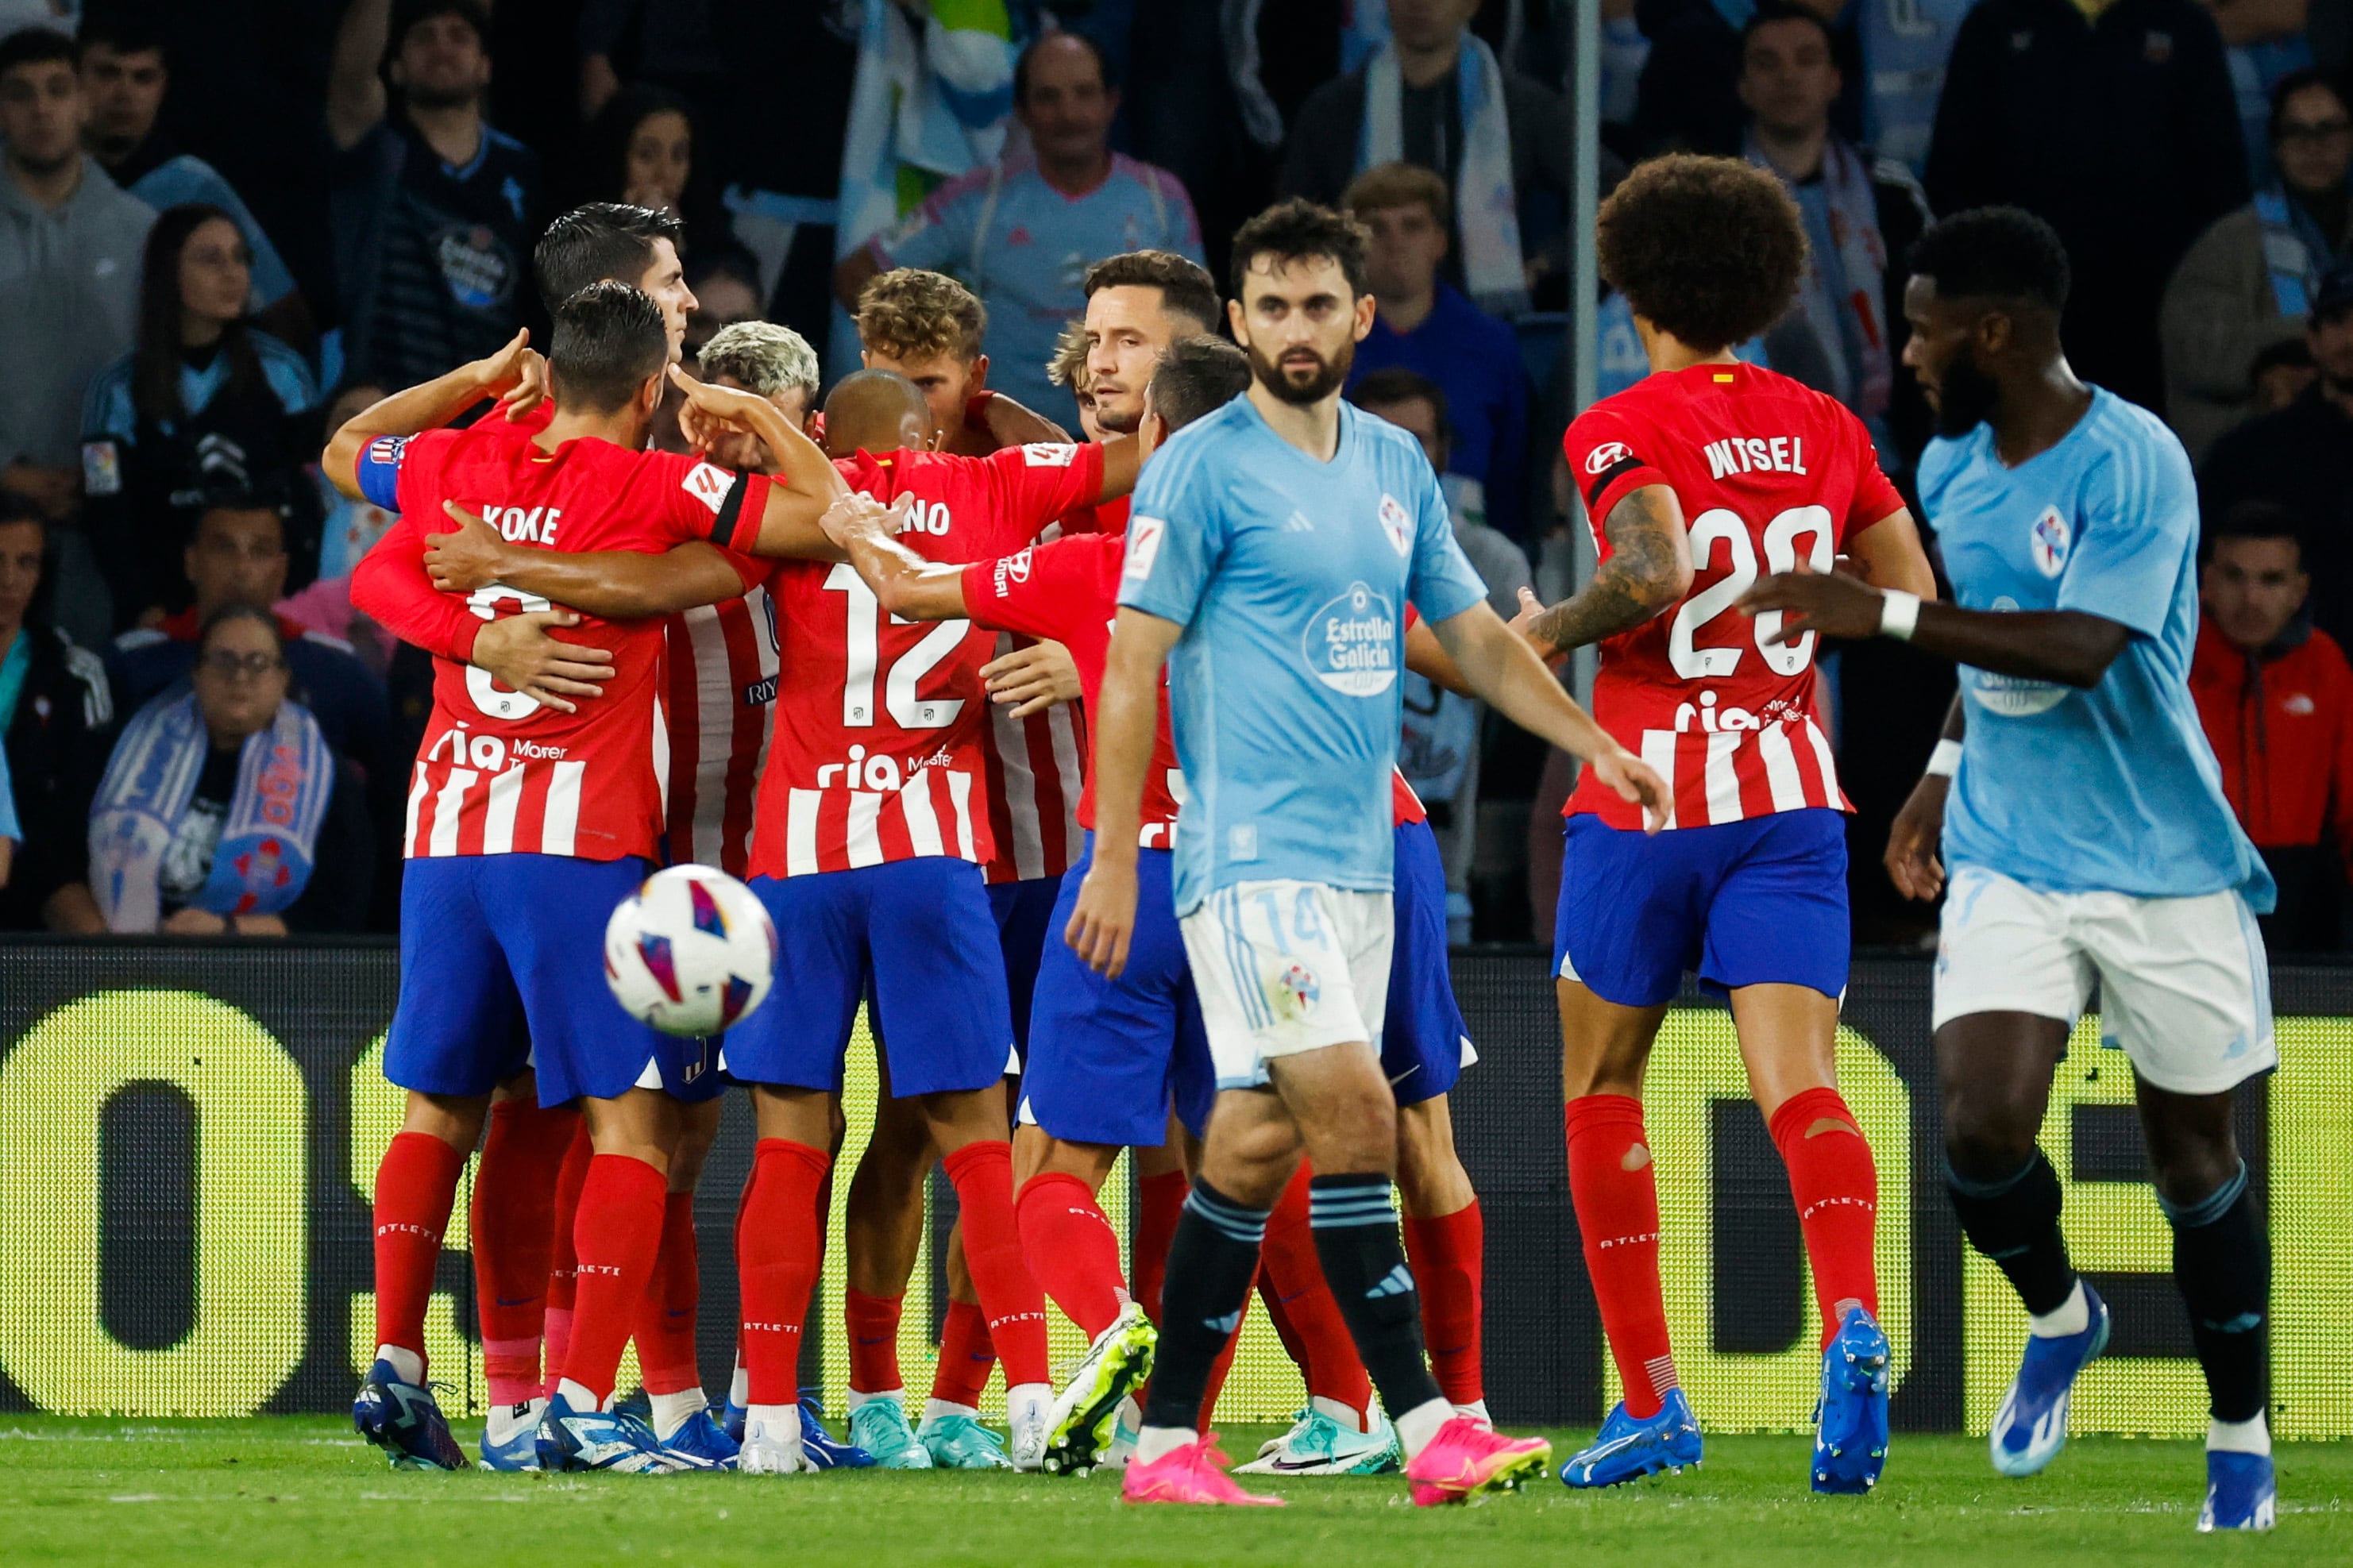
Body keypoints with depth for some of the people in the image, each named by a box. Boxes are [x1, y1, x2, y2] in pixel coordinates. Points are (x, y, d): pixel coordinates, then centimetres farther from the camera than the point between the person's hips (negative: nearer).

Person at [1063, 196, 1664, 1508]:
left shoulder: (1396, 465, 14)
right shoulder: (1205, 468, -6)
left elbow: (1476, 634, 23)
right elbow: (1132, 668, -7)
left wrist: (1595, 744, 12)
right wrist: (1113, 862, -11)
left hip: (1358, 858, 7)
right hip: (1251, 850, -7)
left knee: (1258, 1145, 6)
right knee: (1354, 1111, -16)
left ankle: (1169, 1441, 11)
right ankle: (1428, 1427, -17)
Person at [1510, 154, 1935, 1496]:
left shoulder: (1623, 430, -7)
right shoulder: (1825, 428, 8)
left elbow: (1655, 575, -24)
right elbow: (1913, 598, 9)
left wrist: (1550, 631, -7)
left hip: (1645, 801, -3)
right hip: (1790, 796, 3)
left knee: (1602, 1087, 15)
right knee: (1801, 1085, -10)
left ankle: (1652, 1399, 14)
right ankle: (1854, 1325, -39)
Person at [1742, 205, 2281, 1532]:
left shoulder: (2133, 464, -18)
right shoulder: (1953, 468, 5)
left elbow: (2075, 651, -28)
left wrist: (1886, 613, -29)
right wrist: (1948, 772, 19)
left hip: (2161, 864, -5)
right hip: (2008, 859, 5)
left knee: (2195, 1158, 5)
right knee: (1982, 1127, -15)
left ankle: (2242, 1440, 24)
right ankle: (2060, 1319, 16)